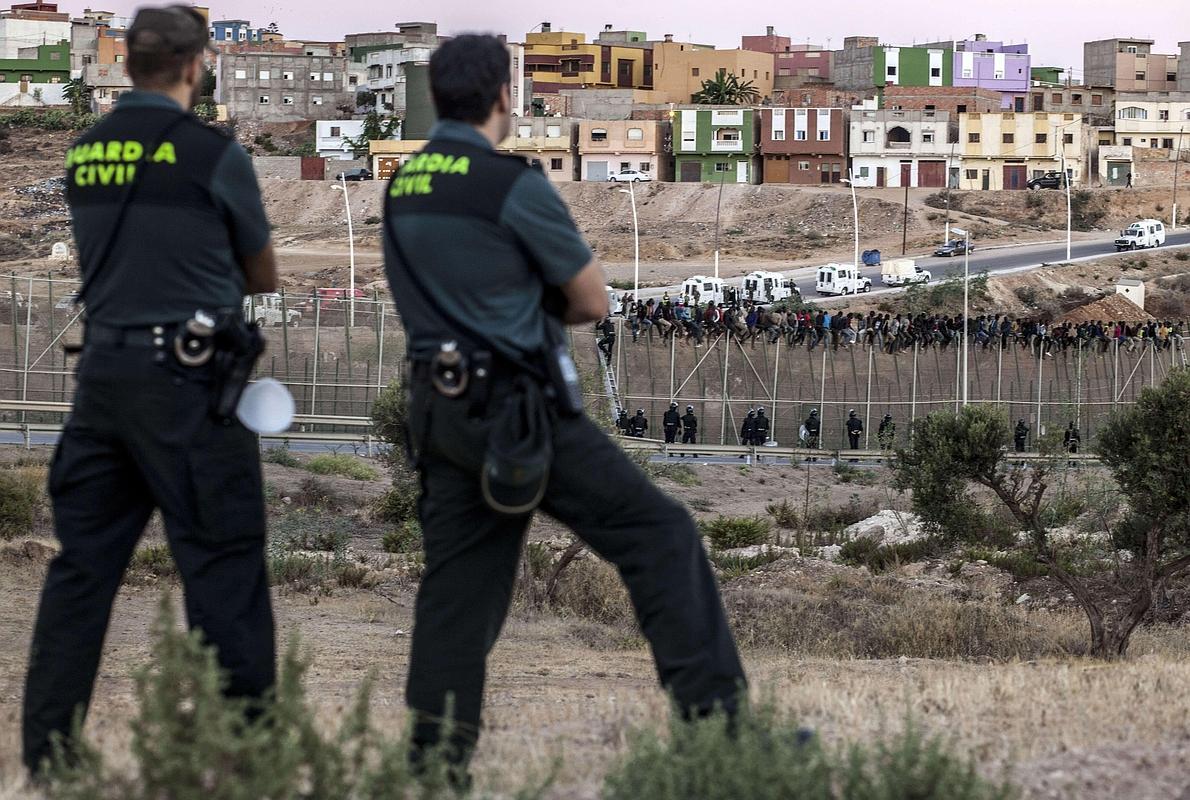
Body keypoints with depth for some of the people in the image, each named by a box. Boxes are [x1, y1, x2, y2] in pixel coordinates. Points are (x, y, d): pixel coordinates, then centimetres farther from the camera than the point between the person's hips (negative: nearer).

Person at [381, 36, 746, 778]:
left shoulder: (402, 188, 11)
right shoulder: (513, 185, -12)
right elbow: (594, 300, -4)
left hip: (440, 407, 8)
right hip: (519, 410, -8)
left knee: (458, 582, 10)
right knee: (660, 534, -2)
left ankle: (434, 759, 7)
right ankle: (715, 712, -6)